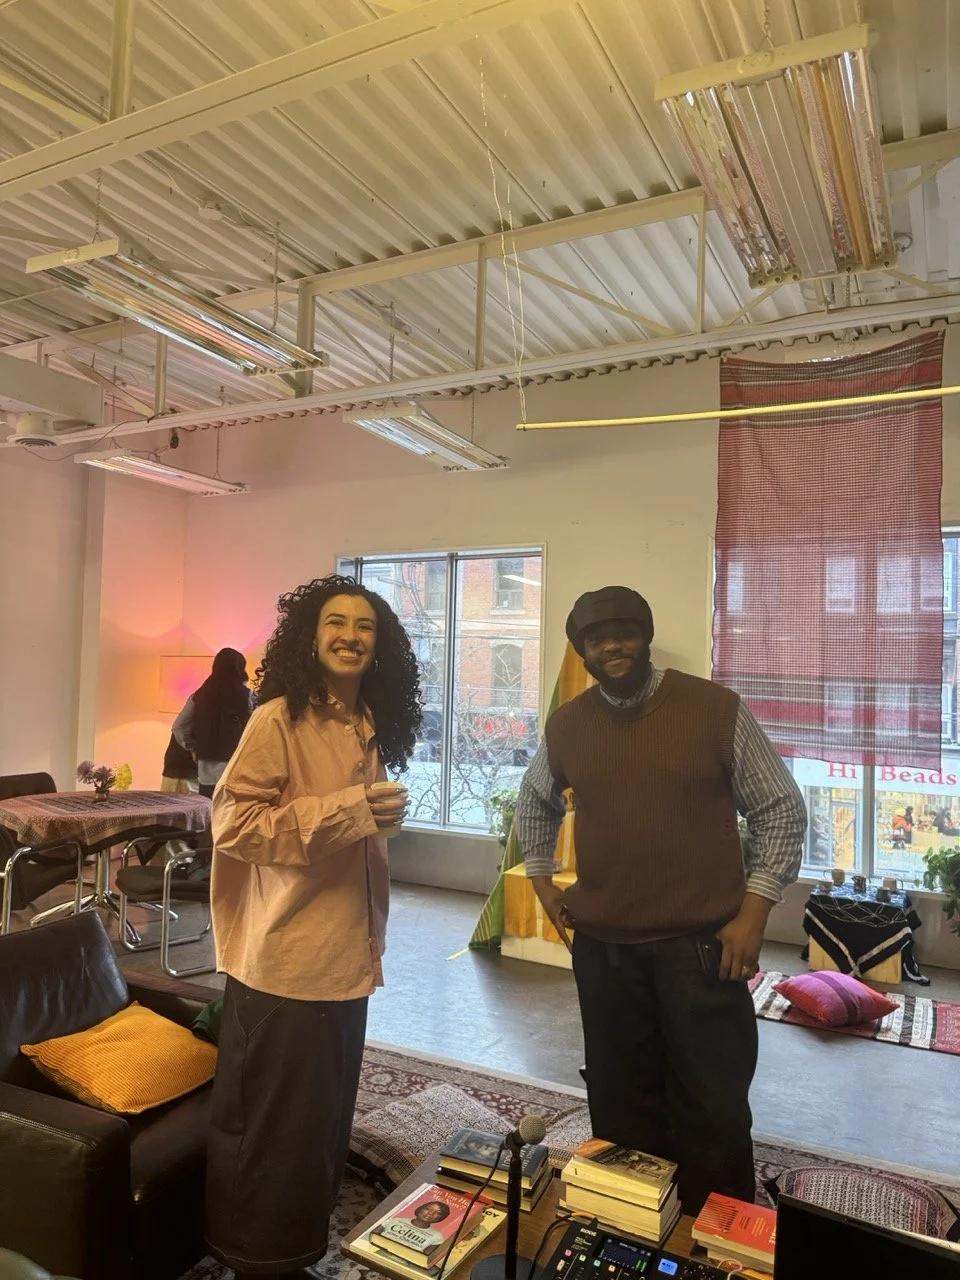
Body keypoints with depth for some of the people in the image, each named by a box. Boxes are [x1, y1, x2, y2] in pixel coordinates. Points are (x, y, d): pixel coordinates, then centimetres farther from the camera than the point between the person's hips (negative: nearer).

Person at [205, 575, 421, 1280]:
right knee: (272, 1125, 7)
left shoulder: (369, 727, 8)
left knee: (327, 1117, 21)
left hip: (347, 959, 8)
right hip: (285, 962, -7)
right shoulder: (278, 720, -15)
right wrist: (346, 809, -26)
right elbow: (231, 822, -23)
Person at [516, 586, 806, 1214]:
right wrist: (542, 879, 13)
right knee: (620, 1106, 17)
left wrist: (754, 910, -8)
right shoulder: (566, 724, 3)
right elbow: (535, 802, 21)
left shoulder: (717, 708, -8)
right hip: (602, 946, 4)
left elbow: (781, 809, -3)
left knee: (713, 1109, 8)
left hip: (702, 944, -3)